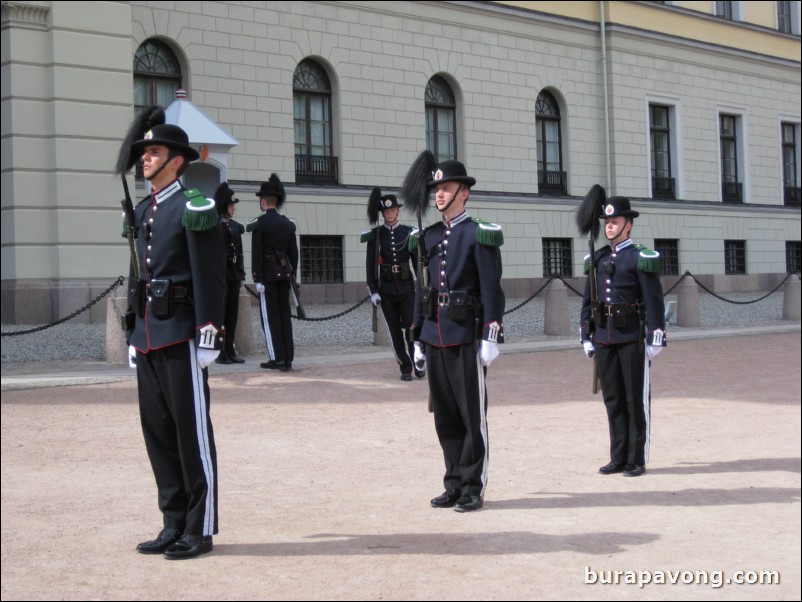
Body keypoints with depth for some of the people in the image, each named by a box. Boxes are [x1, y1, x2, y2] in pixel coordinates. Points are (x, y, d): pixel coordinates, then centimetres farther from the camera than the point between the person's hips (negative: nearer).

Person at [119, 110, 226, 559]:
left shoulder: (193, 206, -7)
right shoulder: (143, 212, 17)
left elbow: (210, 276, -13)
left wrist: (209, 334, -17)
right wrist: (134, 333, 19)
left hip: (181, 334, -8)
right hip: (149, 334, 8)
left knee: (192, 431, -2)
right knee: (158, 431, 10)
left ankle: (200, 530, 6)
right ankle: (175, 525, 19)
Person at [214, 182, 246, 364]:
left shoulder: (236, 226, 14)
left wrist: (241, 274, 12)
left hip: (233, 275, 7)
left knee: (232, 314, 8)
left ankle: (230, 350, 14)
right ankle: (220, 352, 2)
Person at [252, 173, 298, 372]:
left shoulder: (260, 223, -9)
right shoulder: (288, 224, 9)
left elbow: (257, 253, -13)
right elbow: (294, 253, 11)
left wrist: (258, 279, -12)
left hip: (268, 274, -5)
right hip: (285, 272, 5)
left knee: (270, 316, -1)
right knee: (285, 314, 7)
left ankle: (277, 358, -3)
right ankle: (288, 359, 7)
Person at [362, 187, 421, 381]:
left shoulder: (409, 233, 3)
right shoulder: (375, 235, 2)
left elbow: (417, 261, 6)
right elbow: (370, 265, 1)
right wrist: (373, 291, -5)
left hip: (407, 287, 0)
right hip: (386, 289, 1)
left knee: (411, 328, -6)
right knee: (395, 330, 4)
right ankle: (405, 368, 13)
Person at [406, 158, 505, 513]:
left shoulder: (479, 235, -4)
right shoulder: (429, 237, 14)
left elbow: (491, 290, -9)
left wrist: (490, 337, -15)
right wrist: (419, 337, 15)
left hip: (466, 337, -6)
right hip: (435, 337, 6)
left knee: (472, 416, 0)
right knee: (445, 416, 10)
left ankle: (473, 488, 7)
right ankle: (454, 484, 18)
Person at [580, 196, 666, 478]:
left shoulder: (642, 258, -5)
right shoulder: (597, 259, 12)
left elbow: (654, 301, -8)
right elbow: (588, 300, 15)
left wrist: (655, 337, -12)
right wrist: (586, 336, 12)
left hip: (632, 338, -5)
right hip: (604, 338, 6)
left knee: (636, 399, 1)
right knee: (612, 400, 9)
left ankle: (637, 459, 7)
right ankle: (619, 457, 17)